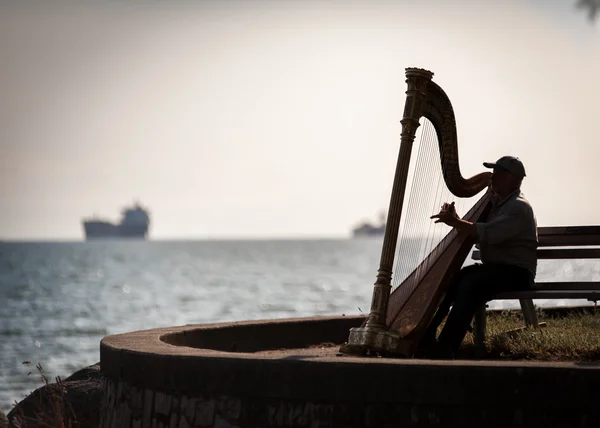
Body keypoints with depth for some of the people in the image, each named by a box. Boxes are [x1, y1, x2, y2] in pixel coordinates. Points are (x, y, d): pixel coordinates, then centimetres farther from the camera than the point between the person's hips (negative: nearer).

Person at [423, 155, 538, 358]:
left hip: (516, 272, -9)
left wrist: (455, 222, -25)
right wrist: (454, 219, -1)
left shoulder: (519, 208, -14)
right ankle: (425, 337, -9)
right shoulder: (495, 202, 16)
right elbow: (474, 235, 16)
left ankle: (445, 347, -37)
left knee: (470, 285, -32)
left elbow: (488, 234, -28)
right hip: (492, 267, 9)